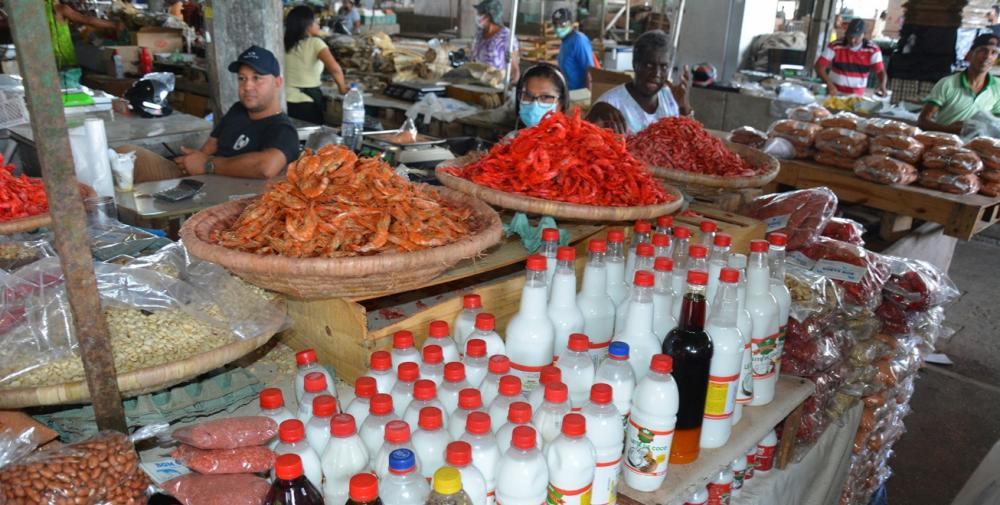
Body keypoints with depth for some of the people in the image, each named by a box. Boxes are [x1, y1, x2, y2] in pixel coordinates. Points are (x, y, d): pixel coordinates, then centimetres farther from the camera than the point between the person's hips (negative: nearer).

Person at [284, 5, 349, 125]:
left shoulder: (286, 44, 8)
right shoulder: (315, 43, -9)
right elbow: (335, 68, -20)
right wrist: (342, 87, -5)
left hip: (286, 101, 5)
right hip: (307, 102, -5)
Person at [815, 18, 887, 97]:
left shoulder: (872, 50, -5)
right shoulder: (835, 46, -7)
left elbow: (881, 71, -6)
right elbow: (820, 66, -9)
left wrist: (882, 85, -27)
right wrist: (829, 84, -23)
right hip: (834, 93, 0)